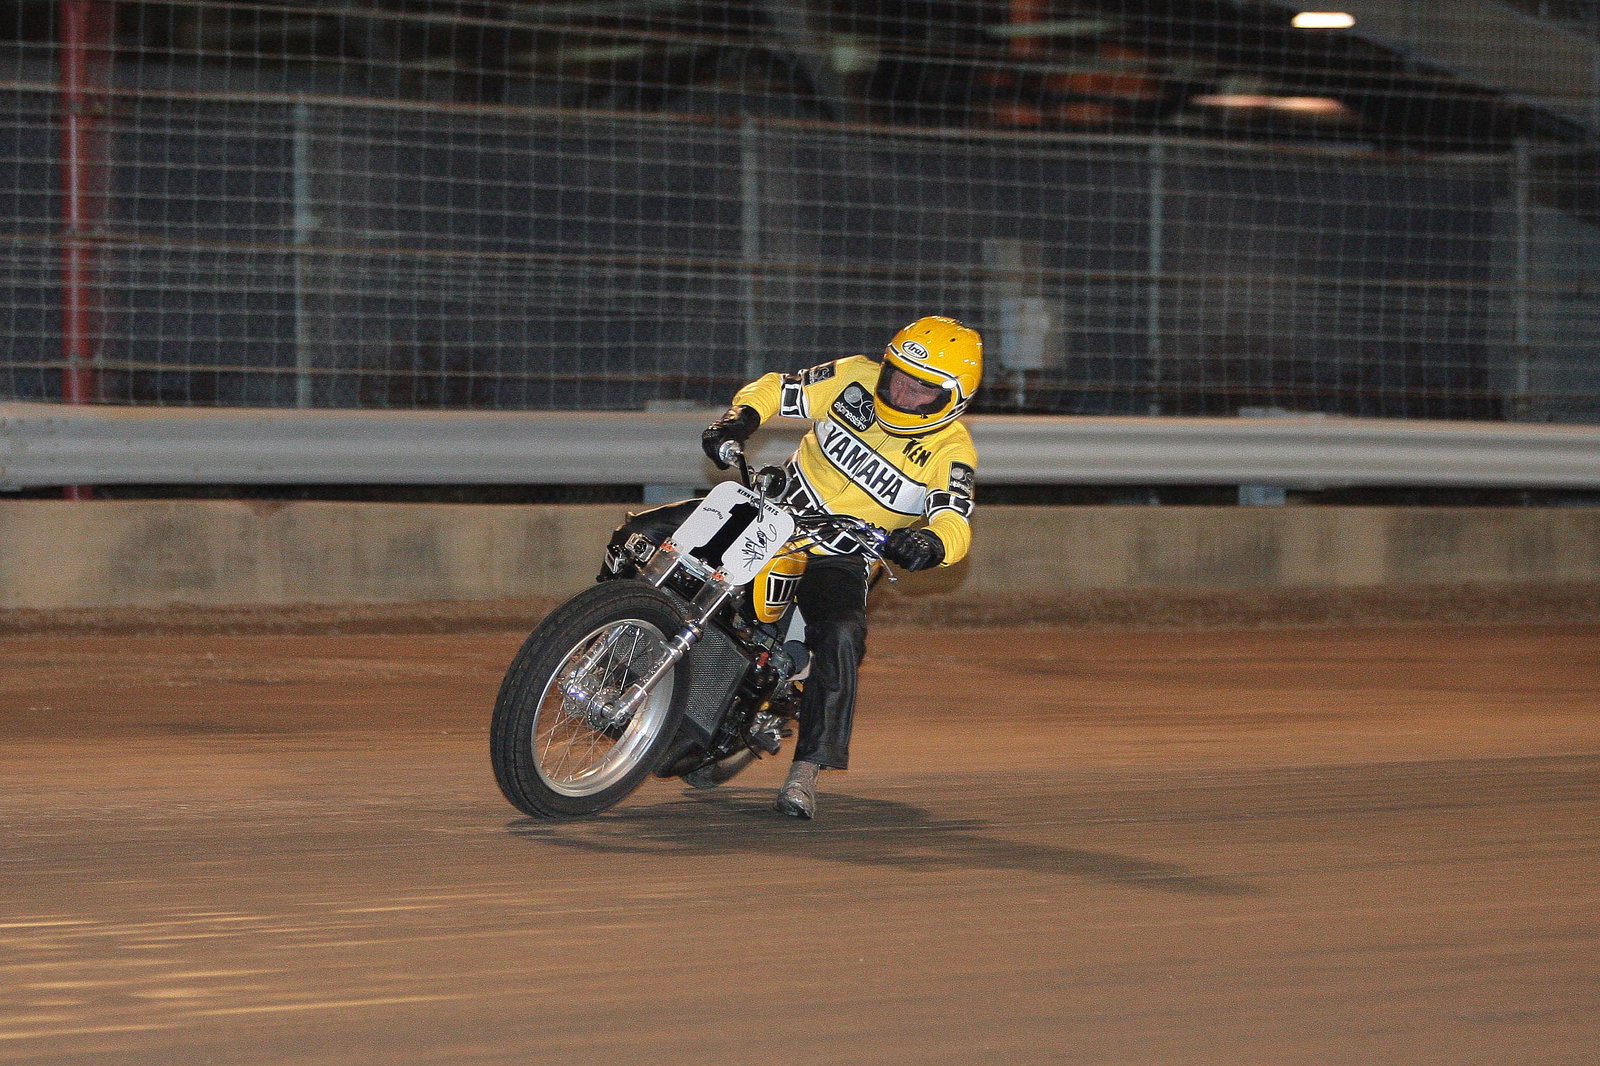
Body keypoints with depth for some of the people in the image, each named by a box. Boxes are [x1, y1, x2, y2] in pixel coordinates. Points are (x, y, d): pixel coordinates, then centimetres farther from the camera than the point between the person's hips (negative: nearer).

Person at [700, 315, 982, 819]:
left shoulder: (951, 451, -12)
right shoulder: (855, 378, -4)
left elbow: (954, 522, -26)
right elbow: (777, 389, 6)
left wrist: (933, 543, -50)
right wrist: (742, 416, -16)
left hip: (841, 561, -3)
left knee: (840, 639, -30)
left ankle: (805, 772, -25)